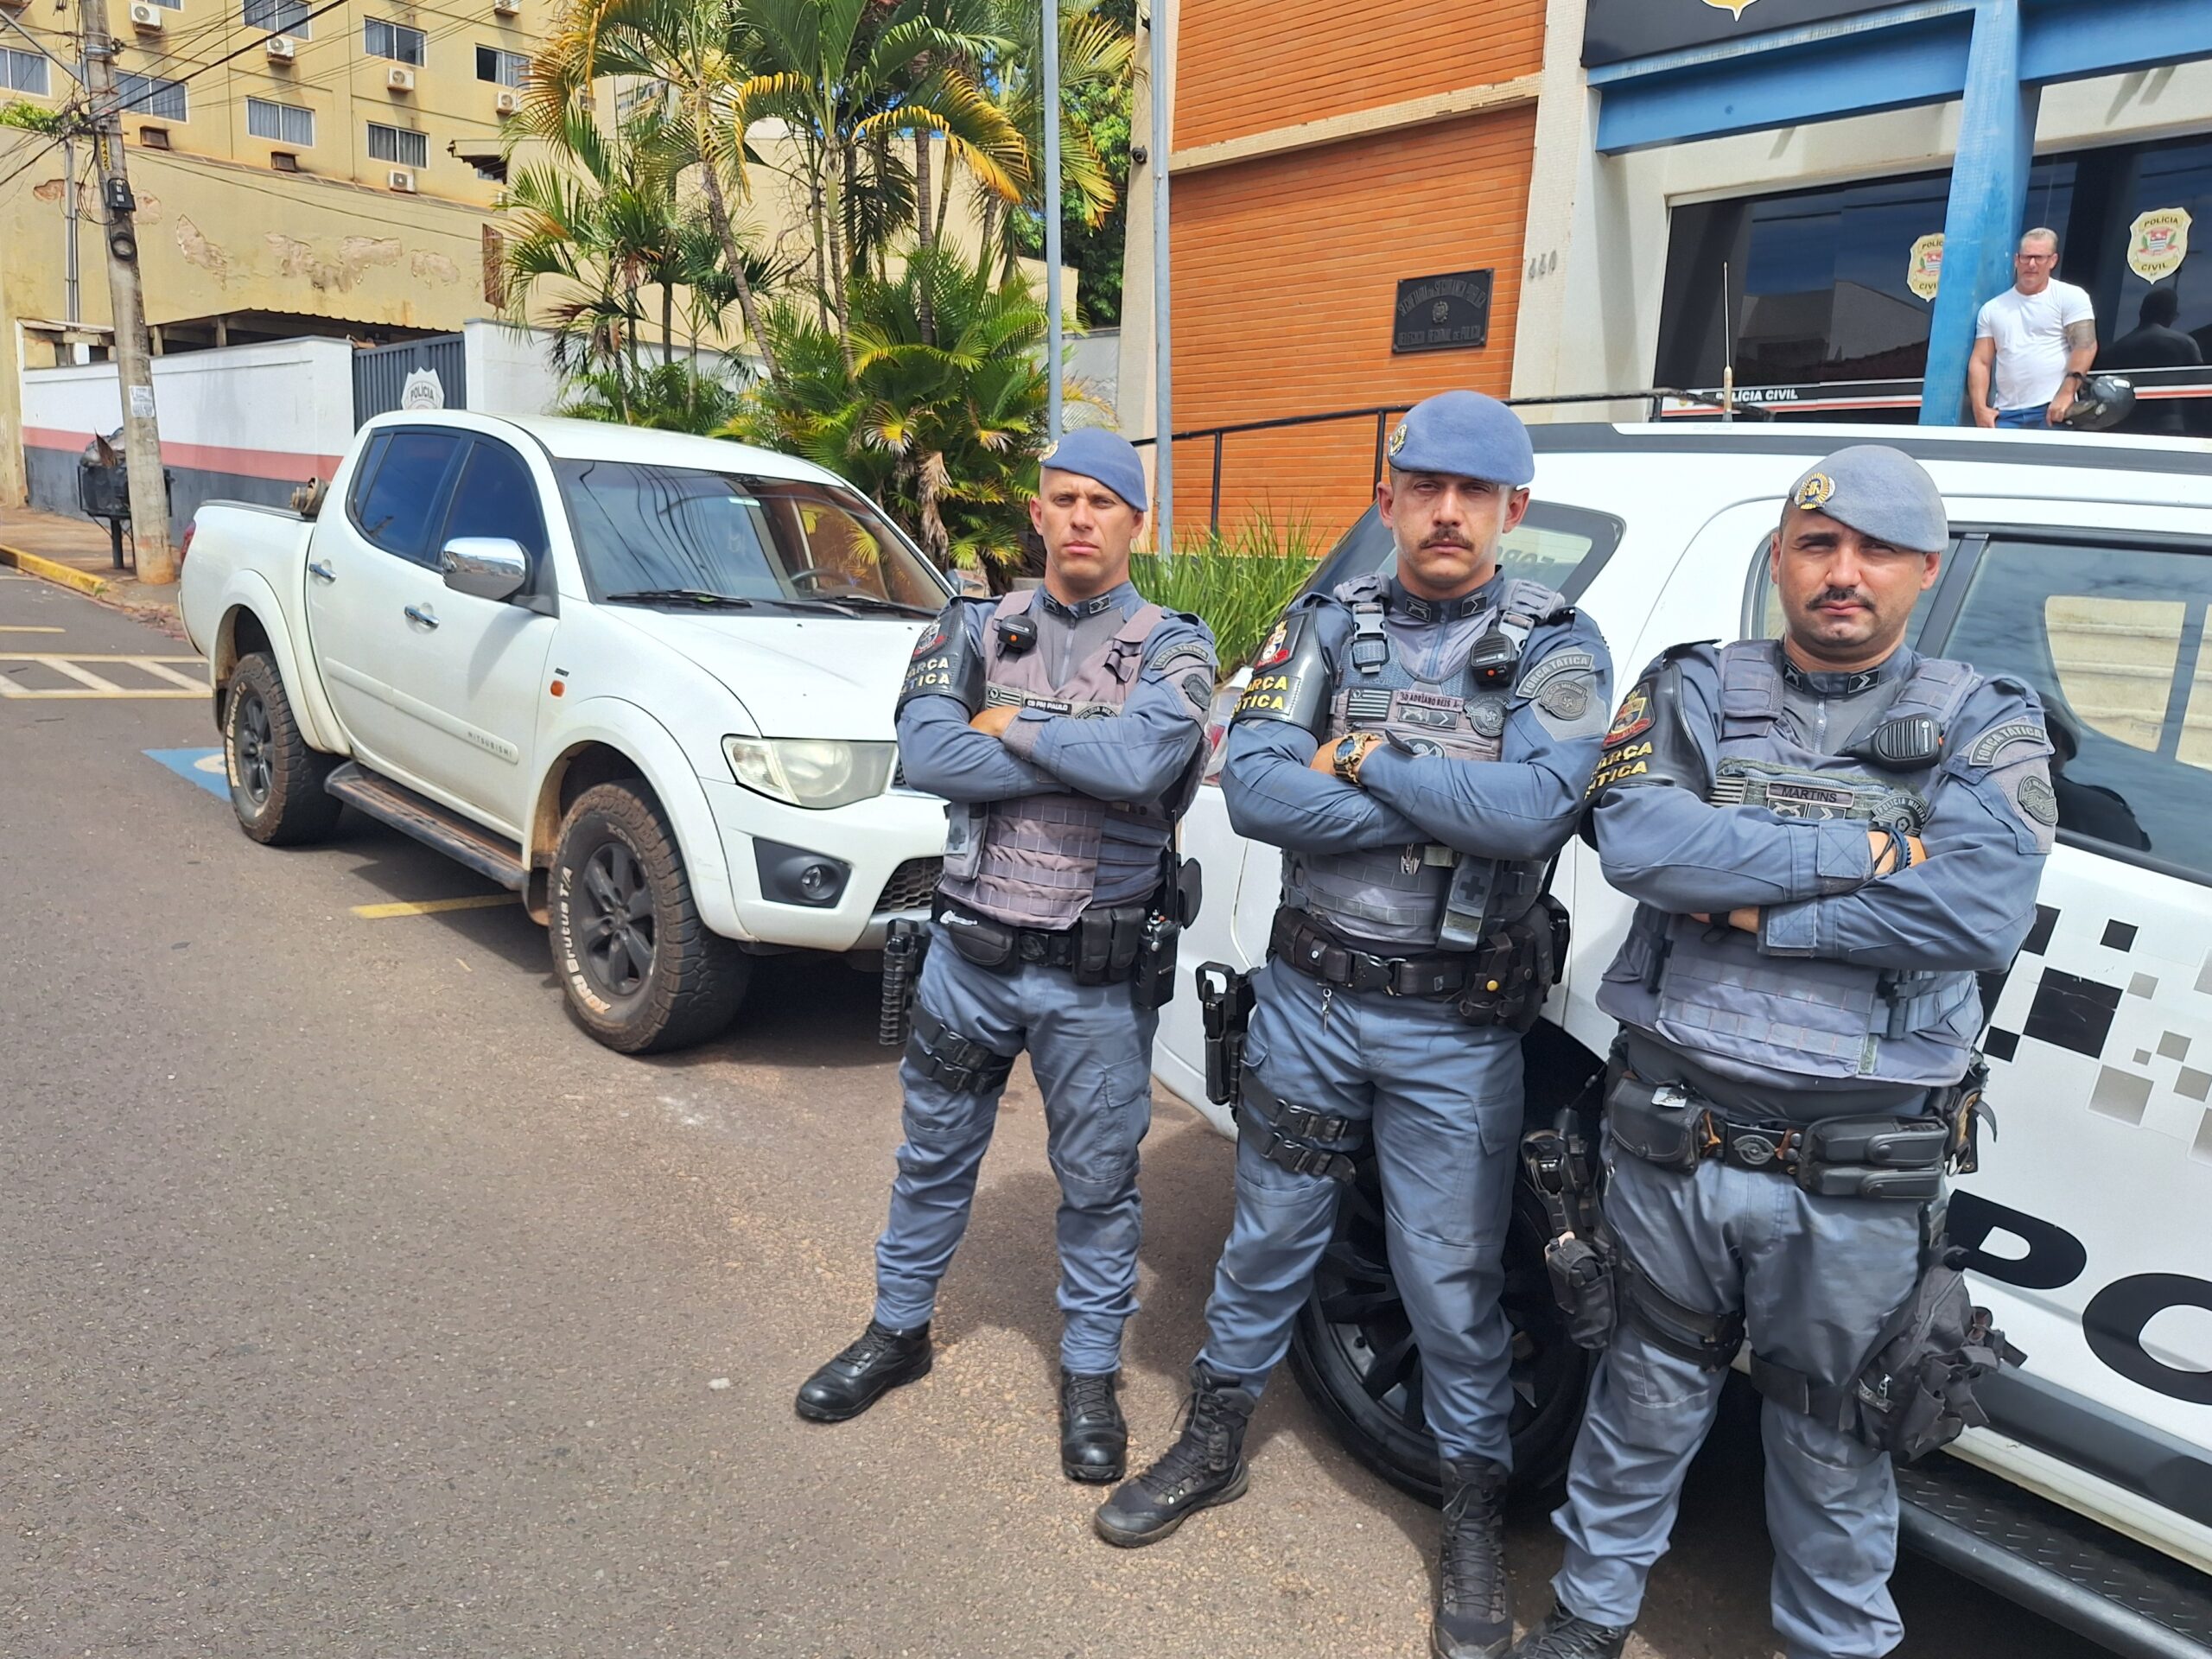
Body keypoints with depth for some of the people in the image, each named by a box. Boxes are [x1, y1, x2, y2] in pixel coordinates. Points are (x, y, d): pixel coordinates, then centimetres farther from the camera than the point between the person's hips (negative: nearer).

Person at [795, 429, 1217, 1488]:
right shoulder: (977, 630, 1)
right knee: (935, 1154, 19)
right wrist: (1090, 757, -19)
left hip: (1098, 974, -2)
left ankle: (1090, 1372, 32)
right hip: (969, 952, 3)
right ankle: (898, 1330, 41)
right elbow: (925, 755, -17)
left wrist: (1010, 724, -14)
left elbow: (1144, 760, -26)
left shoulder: (1170, 647, -5)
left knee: (1098, 1181, 12)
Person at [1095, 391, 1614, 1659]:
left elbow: (1534, 809, -23)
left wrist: (1362, 761, -16)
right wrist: (1450, 800, -17)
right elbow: (1253, 790, -13)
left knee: (1454, 1283, 10)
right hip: (1308, 996, 3)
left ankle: (1476, 1515, 34)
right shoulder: (1330, 625, 1)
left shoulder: (1556, 646, -5)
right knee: (1270, 1236, 18)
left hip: (1456, 1026, -2)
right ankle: (1214, 1449, 40)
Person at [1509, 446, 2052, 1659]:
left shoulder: (1986, 729, 0)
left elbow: (1982, 911, -18)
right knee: (1650, 1392, 20)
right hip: (1669, 1143, 1)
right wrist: (1871, 850, -16)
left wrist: (1746, 905, -17)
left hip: (1857, 1183, 0)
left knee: (1830, 1436, 19)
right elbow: (1636, 841, -18)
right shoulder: (1693, 693, 1)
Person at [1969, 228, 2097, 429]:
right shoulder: (1992, 309, 17)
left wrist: (2066, 394, -18)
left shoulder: (2070, 297, 7)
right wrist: (1980, 408, -4)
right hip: (2006, 414, 2)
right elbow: (1980, 361, 11)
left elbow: (2085, 346, -4)